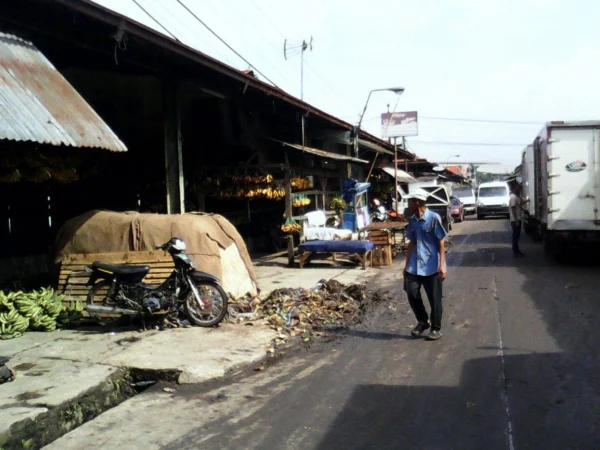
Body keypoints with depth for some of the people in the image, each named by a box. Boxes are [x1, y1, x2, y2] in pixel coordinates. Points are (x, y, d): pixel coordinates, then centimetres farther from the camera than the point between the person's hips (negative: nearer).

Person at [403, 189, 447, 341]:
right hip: (414, 267, 6)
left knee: (434, 299, 4)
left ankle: (436, 328, 19)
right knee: (412, 294, 5)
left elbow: (441, 243, -10)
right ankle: (422, 322, 27)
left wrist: (442, 265, -14)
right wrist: (407, 264, 14)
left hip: (431, 267, -6)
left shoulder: (434, 218, -11)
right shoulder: (413, 221, 7)